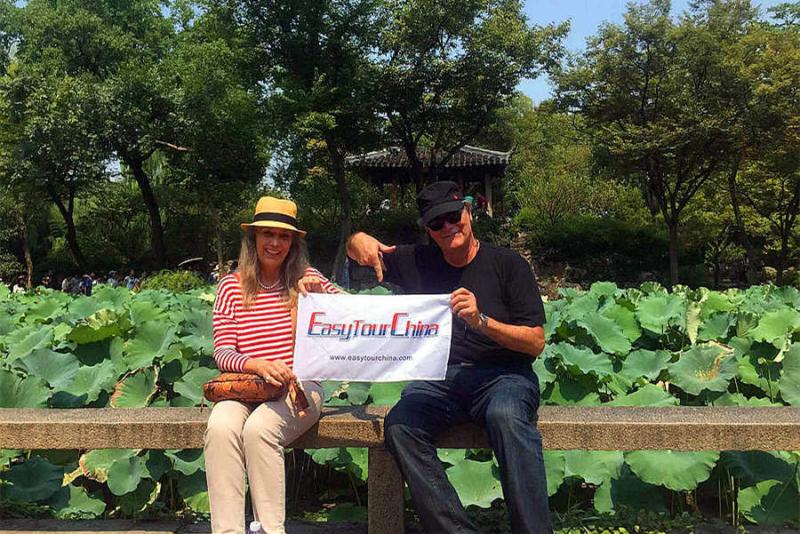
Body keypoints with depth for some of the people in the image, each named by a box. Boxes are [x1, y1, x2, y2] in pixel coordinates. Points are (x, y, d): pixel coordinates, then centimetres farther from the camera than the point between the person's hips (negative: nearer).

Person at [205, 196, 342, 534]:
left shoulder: (305, 278, 5)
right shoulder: (231, 286, 6)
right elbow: (223, 352, -1)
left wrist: (323, 293, -20)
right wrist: (259, 365, -23)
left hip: (300, 386, -1)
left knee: (259, 428, -30)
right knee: (221, 426, -29)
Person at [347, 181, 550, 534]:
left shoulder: (507, 264, 3)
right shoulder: (418, 262, 14)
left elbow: (536, 343, -1)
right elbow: (354, 248, 24)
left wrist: (480, 320, -17)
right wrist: (360, 240, -2)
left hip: (502, 375, -3)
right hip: (440, 379, 3)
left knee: (506, 416, -37)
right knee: (399, 424, -28)